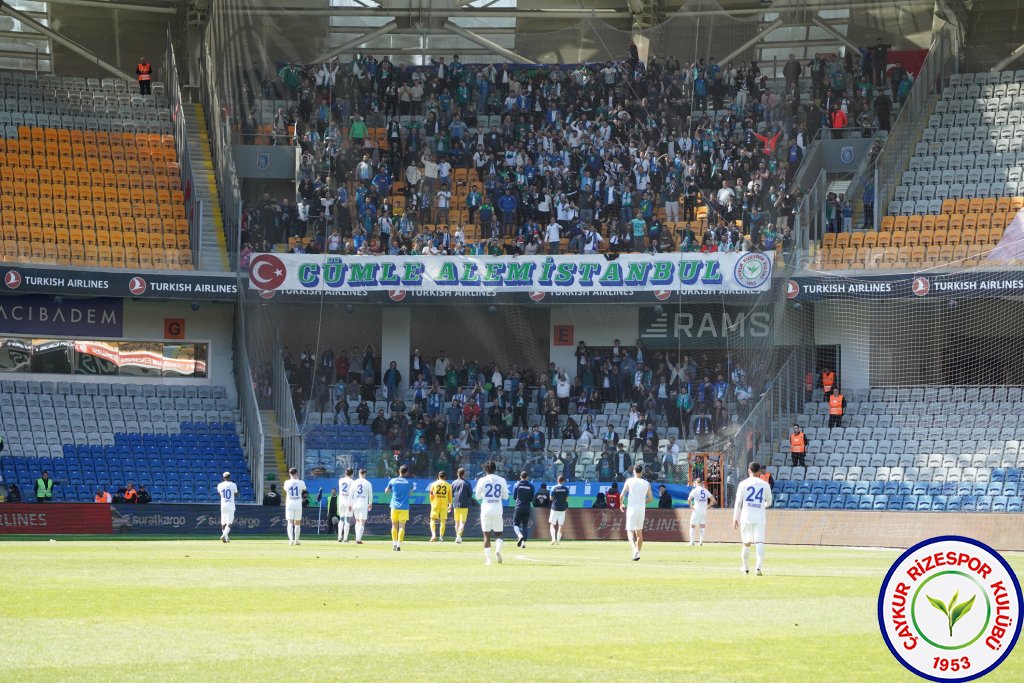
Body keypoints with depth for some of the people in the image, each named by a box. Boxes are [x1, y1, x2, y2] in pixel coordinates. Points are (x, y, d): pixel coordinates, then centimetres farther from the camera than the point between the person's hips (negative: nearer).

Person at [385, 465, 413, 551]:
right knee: (402, 526, 0)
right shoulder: (409, 482, -3)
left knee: (394, 526, 11)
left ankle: (394, 544, 10)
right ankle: (399, 545, -7)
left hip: (394, 507, 1)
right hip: (404, 507, -1)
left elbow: (386, 491, 12)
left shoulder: (393, 481, -1)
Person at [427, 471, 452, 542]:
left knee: (432, 520, 3)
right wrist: (450, 505, 16)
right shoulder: (448, 485, 2)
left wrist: (432, 503, 15)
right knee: (443, 521, 9)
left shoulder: (434, 484, 0)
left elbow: (431, 495, 2)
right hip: (444, 505, 1)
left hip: (435, 504, -1)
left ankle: (433, 535, -16)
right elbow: (450, 496, 5)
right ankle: (441, 537, 8)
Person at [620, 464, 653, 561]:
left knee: (630, 532, -5)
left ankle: (635, 550, -29)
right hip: (642, 509, 3)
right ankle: (638, 553, 19)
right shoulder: (646, 483, 5)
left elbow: (622, 494, -8)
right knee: (639, 532, 17)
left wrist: (621, 504, 9)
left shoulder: (629, 481, -3)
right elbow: (651, 498, 7)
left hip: (631, 508, -3)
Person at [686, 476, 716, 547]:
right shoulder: (706, 491, 5)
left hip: (696, 510, -4)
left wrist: (690, 506, -6)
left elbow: (689, 499, -19)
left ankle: (692, 542, -1)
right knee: (702, 526, 12)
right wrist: (708, 506, 9)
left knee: (692, 526, 4)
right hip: (704, 511, 4)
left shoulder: (695, 490, -7)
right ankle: (701, 542, 9)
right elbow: (713, 500, 4)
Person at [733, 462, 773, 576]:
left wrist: (735, 518, 1)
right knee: (760, 543, -6)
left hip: (746, 518, 0)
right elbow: (768, 502, 16)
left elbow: (738, 502, -3)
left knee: (746, 543, 12)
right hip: (759, 518, 0)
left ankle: (745, 568, 22)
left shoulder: (743, 484, 0)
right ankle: (758, 566, -23)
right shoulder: (765, 484, 6)